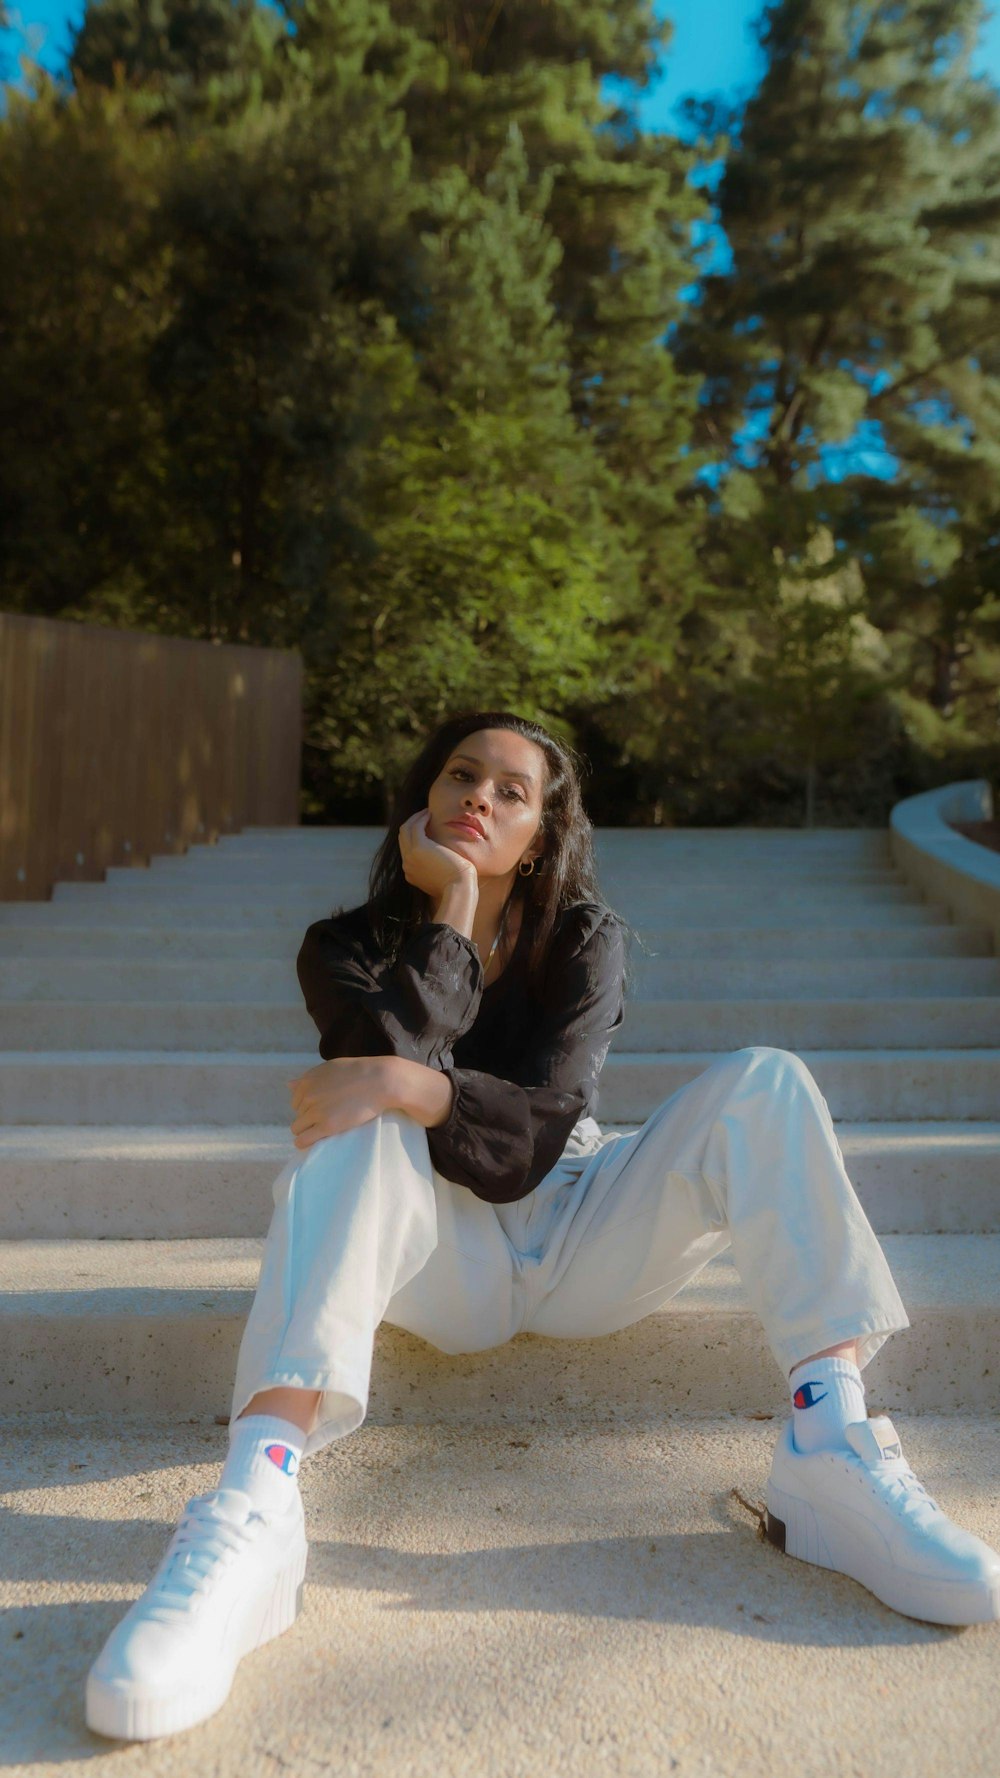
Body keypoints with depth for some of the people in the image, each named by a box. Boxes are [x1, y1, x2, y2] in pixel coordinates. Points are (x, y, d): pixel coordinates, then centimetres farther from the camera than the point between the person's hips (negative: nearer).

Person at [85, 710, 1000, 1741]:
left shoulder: (584, 940, 1)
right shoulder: (346, 949, 1)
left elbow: (538, 1128, -15)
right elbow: (391, 1054, -21)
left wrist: (410, 1086, -32)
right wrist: (450, 911, -13)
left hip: (578, 1241, 2)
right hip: (445, 1260, -1)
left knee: (763, 1084, -19)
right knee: (356, 1138, -33)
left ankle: (832, 1444, -32)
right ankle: (251, 1515, -46)